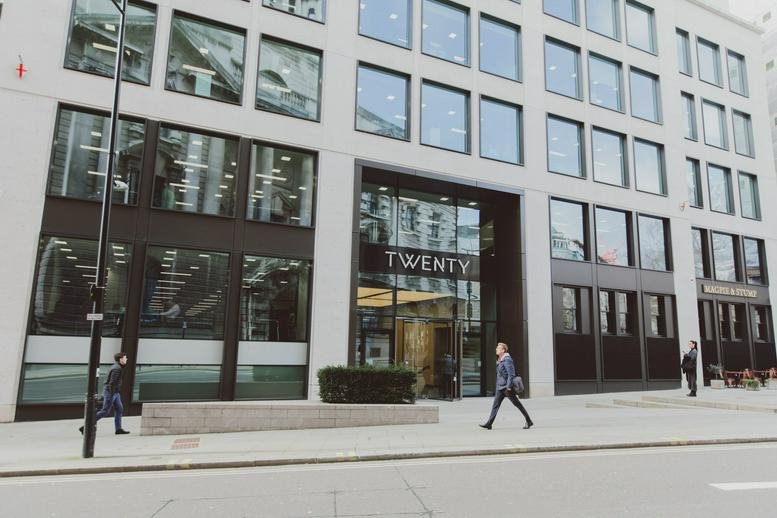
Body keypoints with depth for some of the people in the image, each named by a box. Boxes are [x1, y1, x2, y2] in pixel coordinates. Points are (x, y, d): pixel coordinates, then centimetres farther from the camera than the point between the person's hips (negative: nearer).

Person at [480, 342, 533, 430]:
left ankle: (529, 422, 14)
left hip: (507, 387, -9)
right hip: (500, 387, 9)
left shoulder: (507, 360, -15)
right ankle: (489, 424, 4)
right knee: (495, 405, 4)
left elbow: (511, 374, -20)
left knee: (518, 404, 2)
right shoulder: (500, 360, 13)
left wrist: (508, 387, -23)